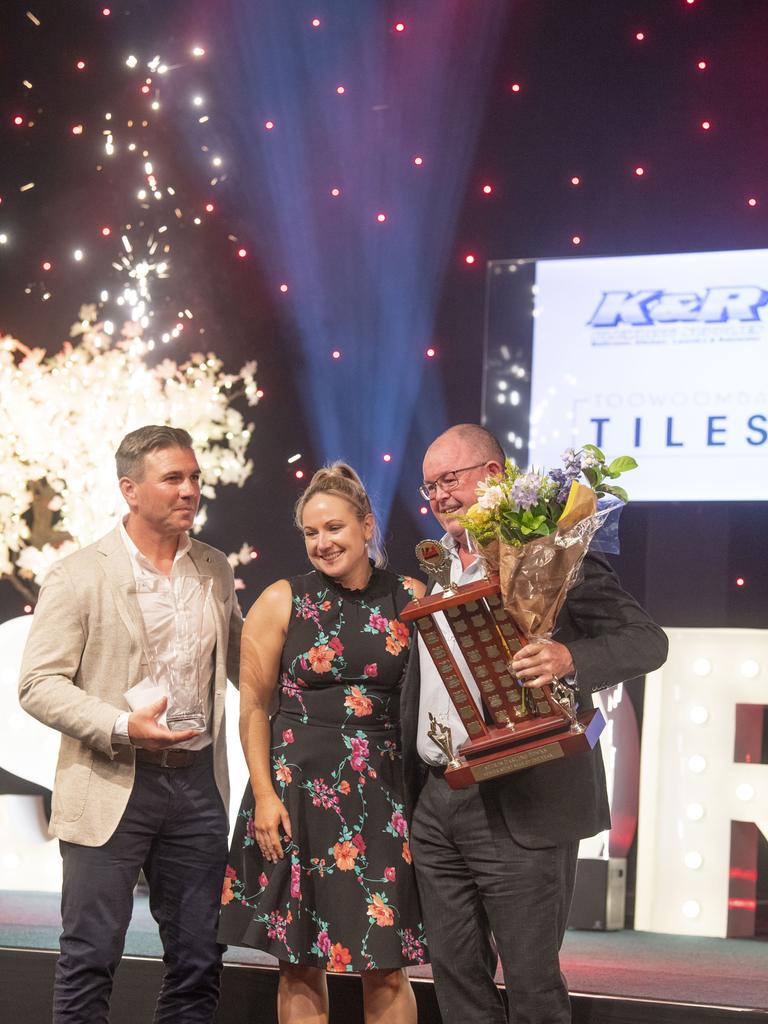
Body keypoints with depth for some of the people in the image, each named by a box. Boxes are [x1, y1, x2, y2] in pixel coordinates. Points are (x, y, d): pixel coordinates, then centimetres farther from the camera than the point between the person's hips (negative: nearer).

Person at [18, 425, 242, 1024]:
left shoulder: (214, 569, 10)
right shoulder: (79, 576, -5)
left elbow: (240, 661, 22)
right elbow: (39, 684, -8)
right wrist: (123, 728, -21)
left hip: (198, 783, 5)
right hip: (111, 788, -4)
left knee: (197, 962, 9)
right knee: (90, 960, -1)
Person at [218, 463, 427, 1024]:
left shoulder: (409, 598, 4)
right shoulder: (282, 602, 1)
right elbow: (254, 706, 2)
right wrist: (264, 794, -7)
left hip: (383, 791, 1)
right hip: (298, 788, 0)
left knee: (387, 968, 1)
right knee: (301, 966, 5)